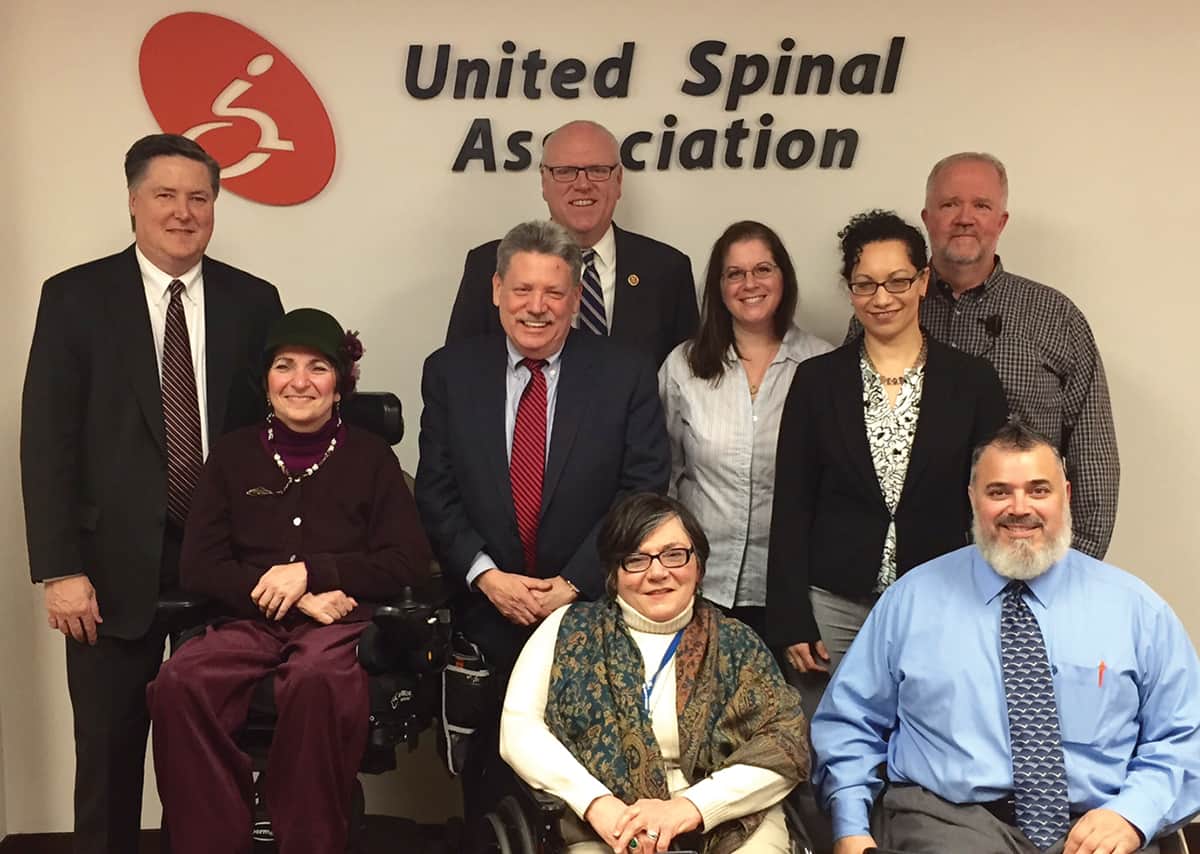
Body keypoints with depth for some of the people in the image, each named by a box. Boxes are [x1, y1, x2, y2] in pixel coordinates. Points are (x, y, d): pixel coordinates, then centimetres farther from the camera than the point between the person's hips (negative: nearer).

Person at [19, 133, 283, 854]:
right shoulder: (75, 298, 0)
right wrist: (59, 570, -9)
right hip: (117, 569, -1)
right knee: (110, 756, 9)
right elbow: (47, 441, -3)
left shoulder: (253, 301, 5)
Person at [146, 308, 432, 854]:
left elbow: (409, 562, 4)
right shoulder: (234, 454, 15)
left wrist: (308, 572, -7)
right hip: (250, 623, 2)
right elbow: (198, 566, 8)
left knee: (318, 679, -39)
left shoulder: (369, 456, 11)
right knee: (178, 683, -32)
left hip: (340, 623, -2)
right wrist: (294, 598, -6)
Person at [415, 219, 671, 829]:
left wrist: (574, 584, -13)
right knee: (492, 762, 0)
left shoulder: (626, 375, -1)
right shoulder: (450, 371, 4)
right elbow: (436, 491, 2)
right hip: (487, 604, 1)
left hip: (589, 604, -1)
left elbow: (643, 492, -5)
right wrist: (485, 574, -11)